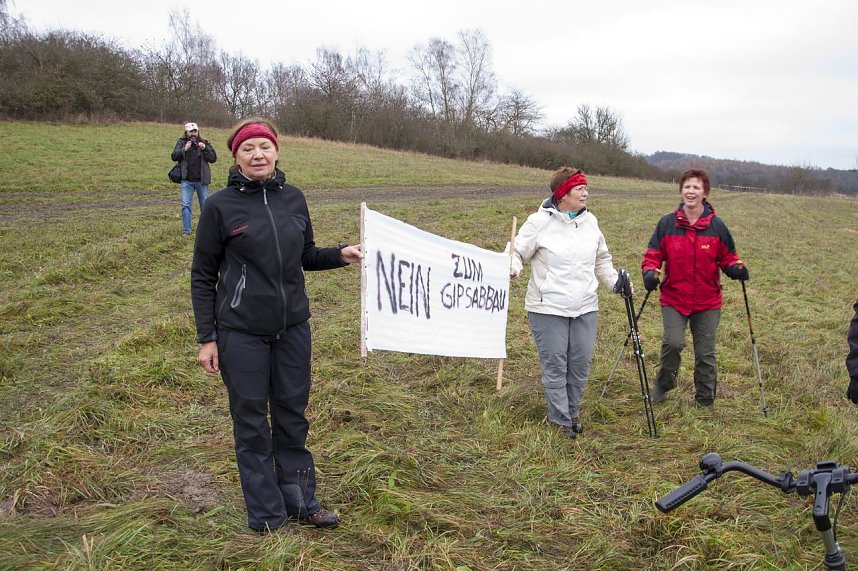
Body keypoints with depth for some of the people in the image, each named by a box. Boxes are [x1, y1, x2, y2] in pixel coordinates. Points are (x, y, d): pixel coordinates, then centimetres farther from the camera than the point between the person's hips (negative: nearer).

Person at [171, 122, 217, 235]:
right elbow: (174, 156, -6)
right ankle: (186, 230, 2)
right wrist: (184, 149, -20)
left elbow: (213, 158, -1)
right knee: (185, 205, -4)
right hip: (187, 180, 0)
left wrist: (205, 148, -16)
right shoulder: (181, 142, 2)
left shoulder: (204, 143, 2)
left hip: (201, 180, 0)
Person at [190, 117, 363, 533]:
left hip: (293, 327, 4)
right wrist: (206, 338, -6)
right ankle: (267, 516, 22)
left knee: (293, 414, 15)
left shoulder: (293, 198, 4)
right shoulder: (220, 206, -8)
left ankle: (300, 501, 31)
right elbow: (203, 276, -3)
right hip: (241, 334, -4)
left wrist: (340, 255, -3)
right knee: (252, 422, 7)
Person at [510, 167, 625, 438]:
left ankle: (572, 413, 29)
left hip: (585, 308, 5)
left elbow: (602, 259, 21)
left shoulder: (590, 221, 8)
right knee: (555, 365, 1)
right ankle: (560, 421, 13)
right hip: (548, 308, -5)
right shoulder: (540, 221, -9)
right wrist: (512, 268, -26)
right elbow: (519, 252, -5)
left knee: (581, 363, 10)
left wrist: (615, 282, 11)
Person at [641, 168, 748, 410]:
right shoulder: (667, 223, -3)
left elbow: (727, 258, 7)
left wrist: (736, 269, -14)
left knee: (705, 352, 9)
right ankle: (663, 384, 11)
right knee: (673, 342, -17)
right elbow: (653, 255, 2)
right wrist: (650, 272, -18)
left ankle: (705, 400, 26)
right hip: (674, 298, -1)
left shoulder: (716, 226, -2)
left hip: (708, 301, 1)